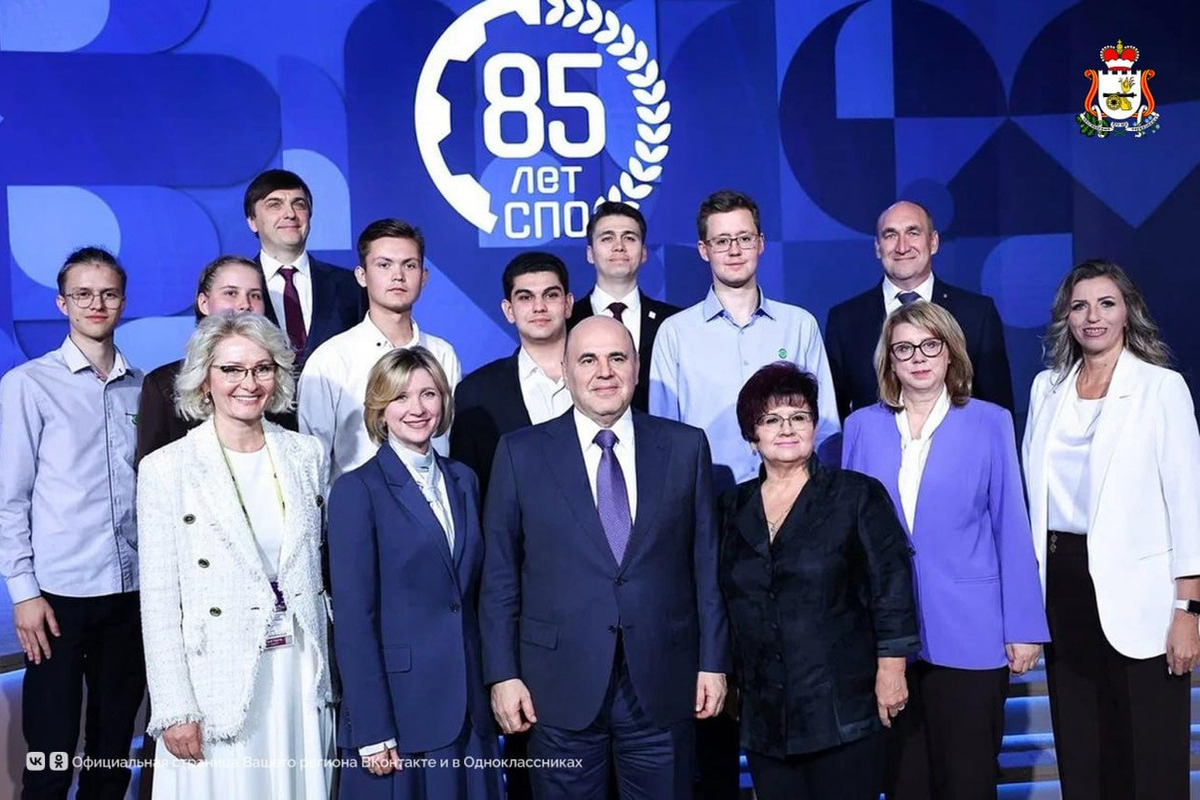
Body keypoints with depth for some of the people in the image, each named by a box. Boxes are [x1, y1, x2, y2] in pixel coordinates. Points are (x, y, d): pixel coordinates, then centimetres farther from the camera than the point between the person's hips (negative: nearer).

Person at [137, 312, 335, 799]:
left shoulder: (306, 455, 5)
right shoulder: (166, 469, -6)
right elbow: (159, 600, -6)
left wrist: (330, 674, 8)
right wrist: (174, 710, -8)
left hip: (302, 672, 3)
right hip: (219, 681, -3)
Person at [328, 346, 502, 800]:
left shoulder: (464, 481, 10)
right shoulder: (356, 490, -8)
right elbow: (354, 617, -11)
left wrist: (491, 686, 7)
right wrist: (372, 731, -13)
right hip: (400, 706, -5)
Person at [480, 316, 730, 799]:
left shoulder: (685, 447, 4)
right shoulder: (521, 452, 1)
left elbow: (707, 562, 5)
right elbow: (499, 574, 1)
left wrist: (713, 661, 3)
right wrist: (502, 674, -3)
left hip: (662, 684, 1)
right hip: (561, 685, -1)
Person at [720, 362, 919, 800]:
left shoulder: (857, 496, -1)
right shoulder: (734, 507, 10)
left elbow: (892, 586, -3)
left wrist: (891, 671, -7)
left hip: (842, 710, -3)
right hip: (764, 714, 4)